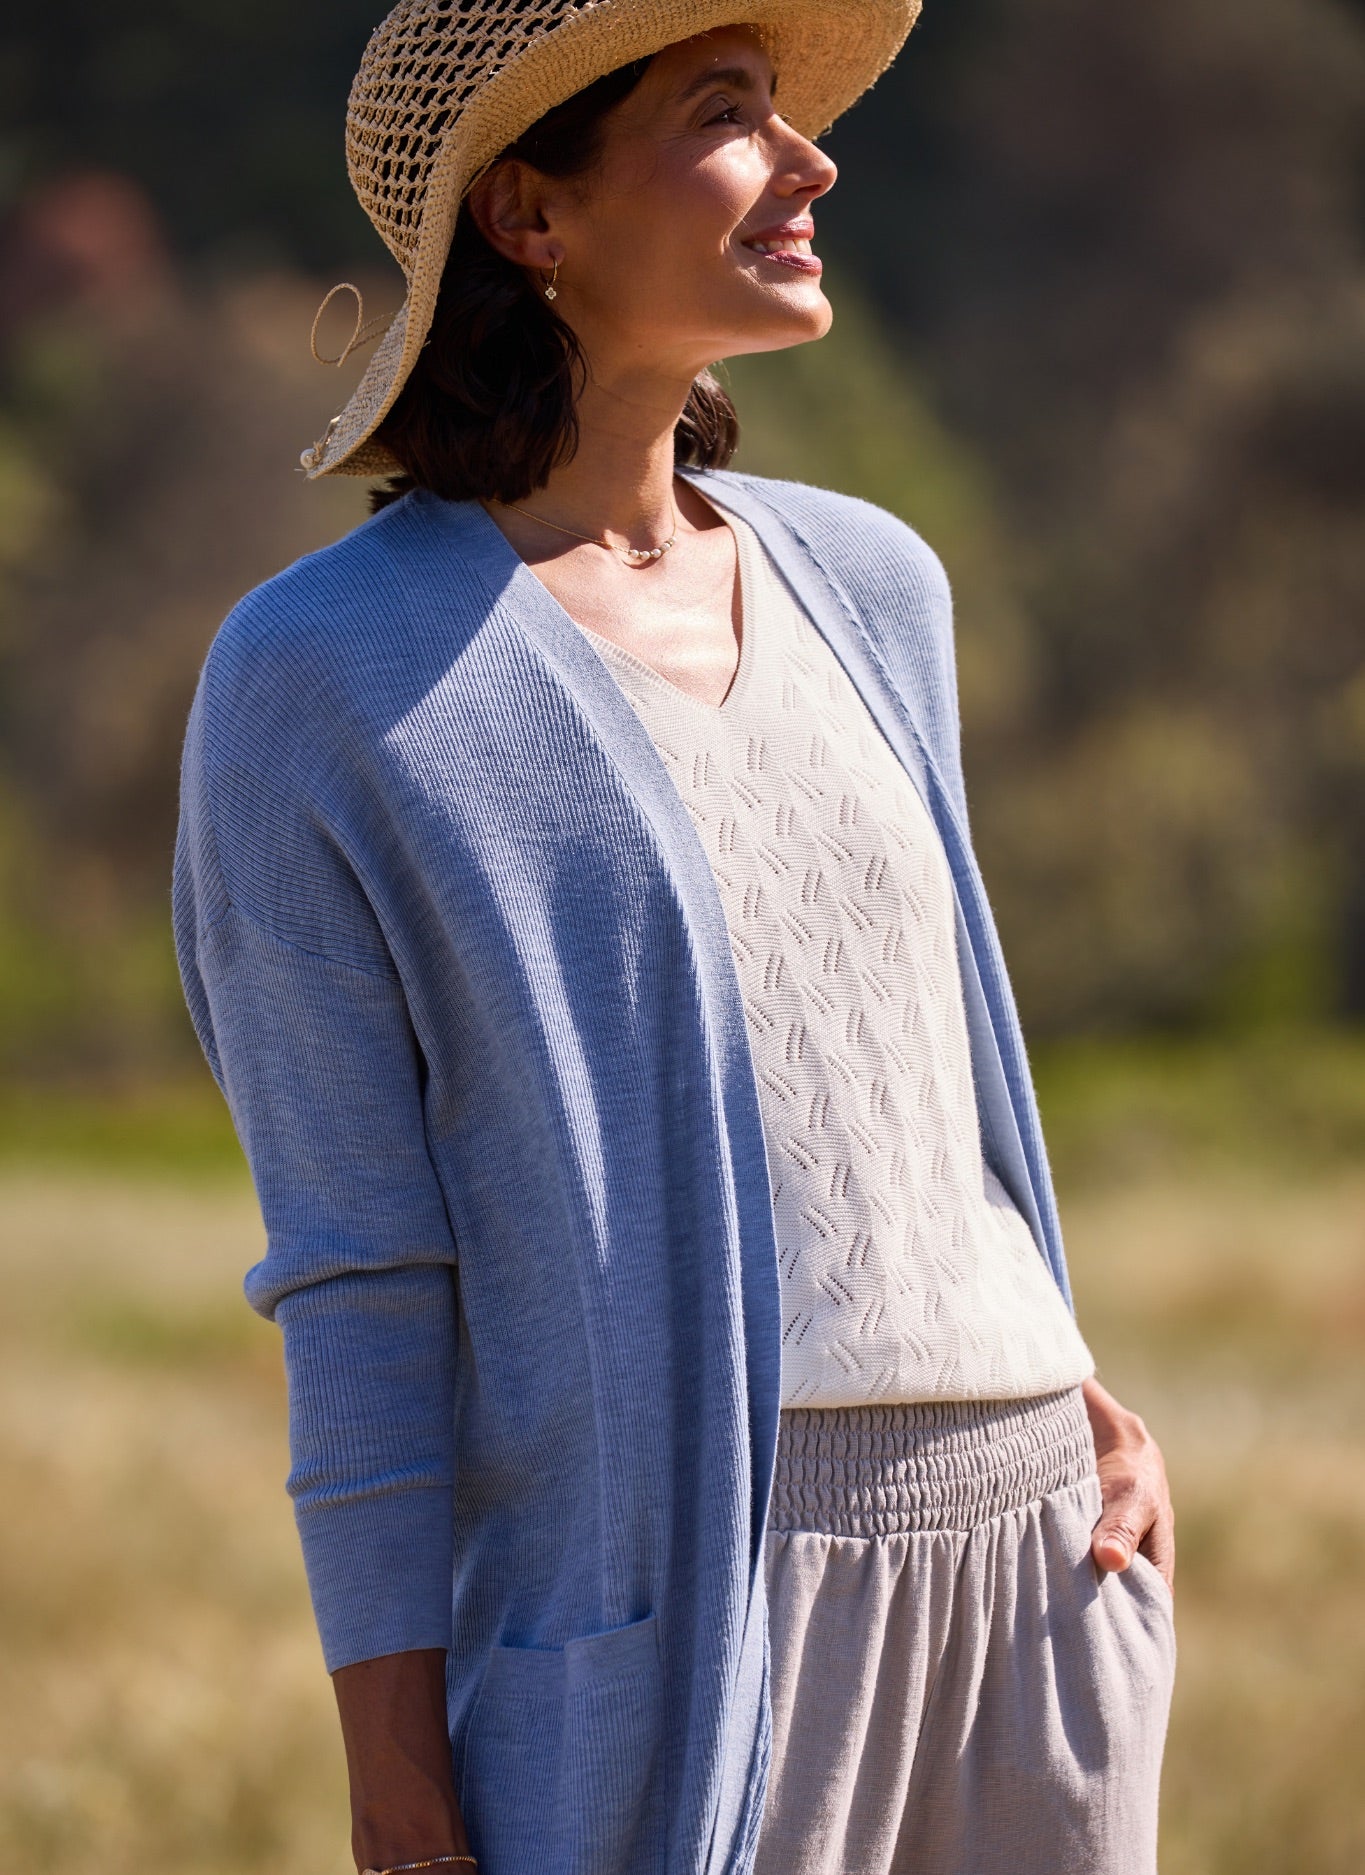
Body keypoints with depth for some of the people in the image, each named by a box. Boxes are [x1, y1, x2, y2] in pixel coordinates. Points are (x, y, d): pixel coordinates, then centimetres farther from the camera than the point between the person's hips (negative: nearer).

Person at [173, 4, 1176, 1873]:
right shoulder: (321, 681, -5)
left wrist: (1076, 1397, 8)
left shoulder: (862, 584, 13)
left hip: (1025, 1547, 6)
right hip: (674, 1595, -6)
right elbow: (358, 1275, -6)